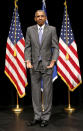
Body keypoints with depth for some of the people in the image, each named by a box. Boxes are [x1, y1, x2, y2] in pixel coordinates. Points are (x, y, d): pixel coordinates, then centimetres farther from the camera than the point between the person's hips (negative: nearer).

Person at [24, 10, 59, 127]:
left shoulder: (52, 29, 0)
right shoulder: (30, 30, 5)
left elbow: (55, 47, -2)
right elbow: (28, 47, 3)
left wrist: (53, 62, -16)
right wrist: (28, 61, -11)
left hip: (47, 64, -2)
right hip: (35, 65, 2)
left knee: (47, 91, 0)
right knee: (35, 91, 5)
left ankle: (46, 117, 10)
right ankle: (37, 117, 15)